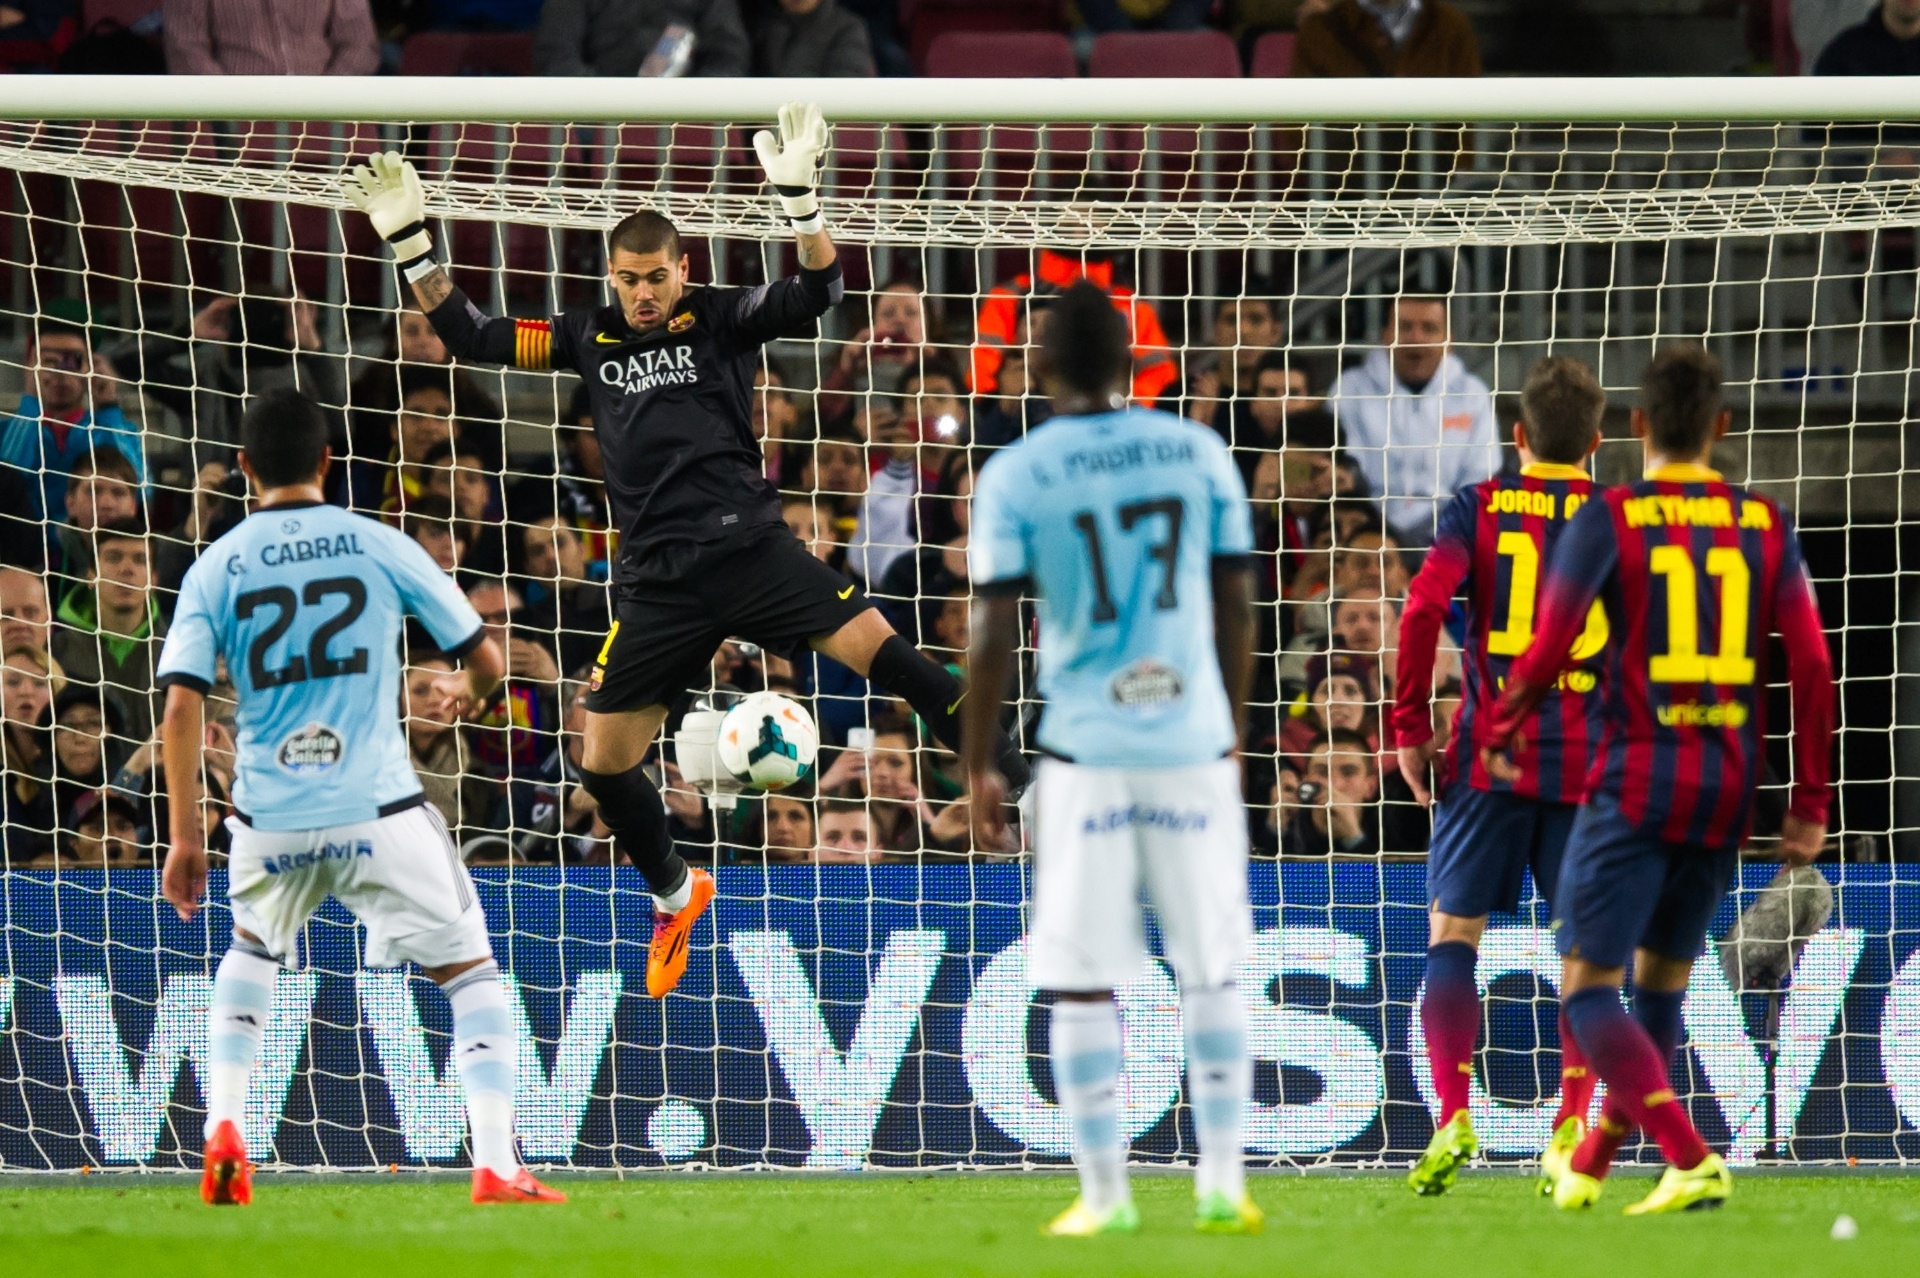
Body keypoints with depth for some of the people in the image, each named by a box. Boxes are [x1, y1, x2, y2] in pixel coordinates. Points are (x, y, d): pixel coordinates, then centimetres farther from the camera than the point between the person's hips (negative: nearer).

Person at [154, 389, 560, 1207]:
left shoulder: (216, 569, 3)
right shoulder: (382, 548, 1)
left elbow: (181, 707, -5)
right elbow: (488, 661, 6)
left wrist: (185, 836, 2)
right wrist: (463, 693, 31)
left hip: (270, 824, 2)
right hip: (379, 815, -2)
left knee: (252, 948, 32)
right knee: (471, 973, 11)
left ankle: (224, 1131, 16)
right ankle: (496, 1166, -5)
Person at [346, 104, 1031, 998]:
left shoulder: (720, 319, 2)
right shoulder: (589, 339, 11)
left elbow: (817, 292, -13)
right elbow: (468, 336, 14)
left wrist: (798, 196, -28)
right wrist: (409, 241, 5)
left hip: (749, 549, -3)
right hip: (658, 582, 3)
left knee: (877, 647, -23)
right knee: (605, 762, 2)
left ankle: (1019, 781, -17)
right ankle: (676, 898, 28)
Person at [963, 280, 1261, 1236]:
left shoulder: (1014, 478, -4)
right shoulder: (1198, 455, 4)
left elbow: (994, 637, -7)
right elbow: (1237, 610, 8)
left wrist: (978, 770, 2)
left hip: (1087, 753, -2)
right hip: (1193, 743, 2)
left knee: (1082, 981, 5)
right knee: (1210, 972, 10)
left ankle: (1104, 1192, 4)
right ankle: (1222, 1182, 7)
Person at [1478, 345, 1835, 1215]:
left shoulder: (1609, 519, -5)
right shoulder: (1766, 526, 6)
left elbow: (1547, 653, -10)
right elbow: (1812, 668, 2)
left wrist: (1499, 734, 10)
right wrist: (1809, 804, 7)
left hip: (1636, 780, -5)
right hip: (1729, 788, 5)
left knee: (1587, 987, -3)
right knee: (1662, 980, 18)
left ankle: (1692, 1161, -19)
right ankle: (1588, 1166, 26)